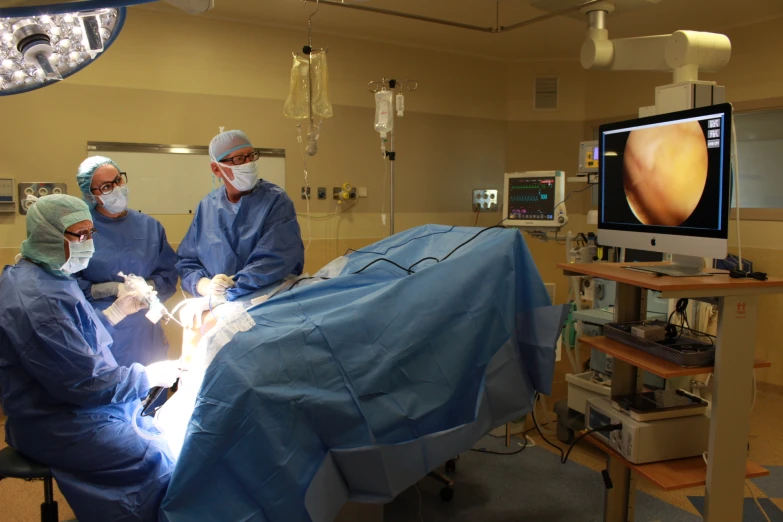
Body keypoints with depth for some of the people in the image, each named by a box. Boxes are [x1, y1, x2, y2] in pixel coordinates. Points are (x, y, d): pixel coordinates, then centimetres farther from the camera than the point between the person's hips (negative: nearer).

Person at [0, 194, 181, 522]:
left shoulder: (43, 275, 7)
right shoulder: (38, 300, -27)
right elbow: (85, 382, -27)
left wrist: (117, 311, 6)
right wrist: (149, 376, -16)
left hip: (65, 406, 11)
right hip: (61, 428, -11)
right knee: (164, 463, -15)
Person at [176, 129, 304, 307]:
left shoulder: (276, 200, -1)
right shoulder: (207, 207, 11)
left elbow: (275, 260, -13)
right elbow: (186, 261, 10)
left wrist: (226, 293, -20)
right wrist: (206, 287, -10)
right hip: (216, 307, 2)